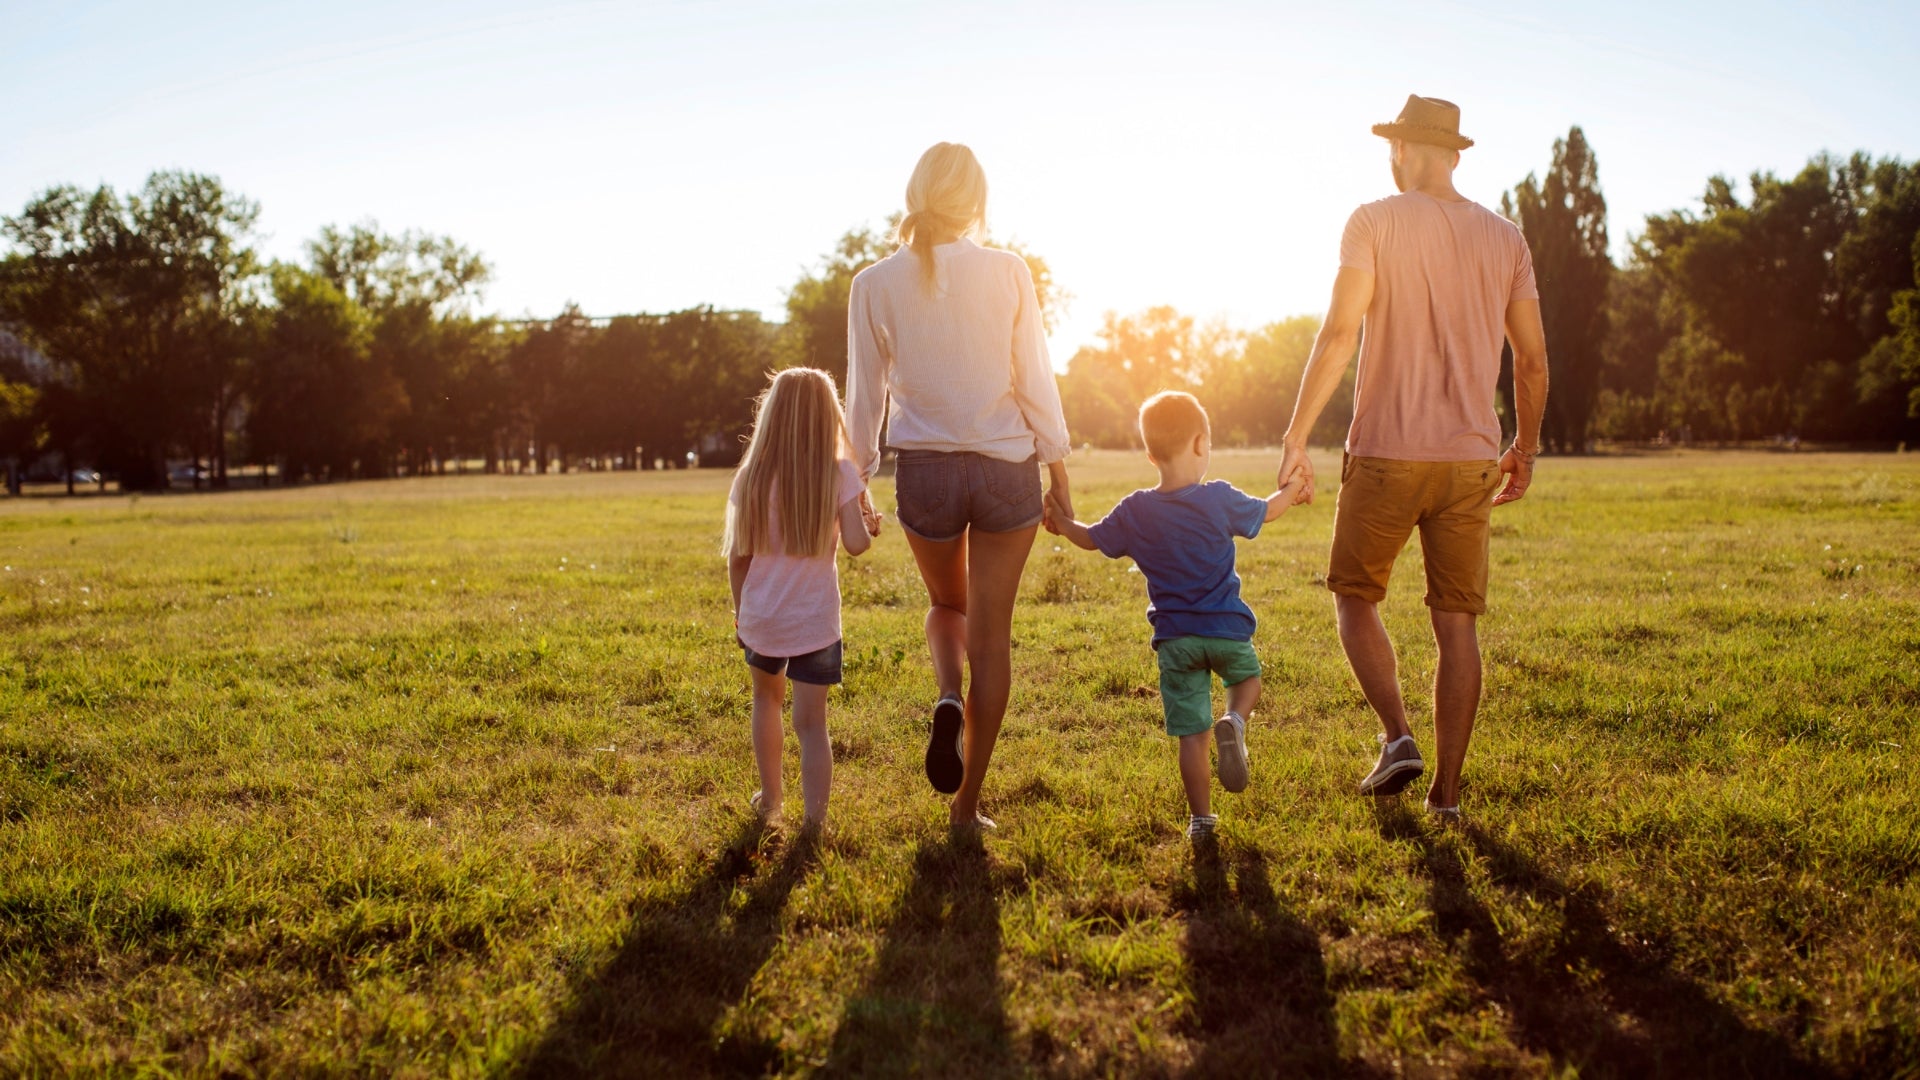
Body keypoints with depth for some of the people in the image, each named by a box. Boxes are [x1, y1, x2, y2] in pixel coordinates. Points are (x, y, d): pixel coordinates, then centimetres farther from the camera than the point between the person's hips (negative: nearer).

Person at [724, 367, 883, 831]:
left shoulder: (752, 478, -2)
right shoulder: (839, 475, -8)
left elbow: (737, 555, 1)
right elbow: (855, 543, -14)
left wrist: (739, 610, 15)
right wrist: (870, 524, 8)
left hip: (759, 620, 3)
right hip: (815, 623, -3)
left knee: (767, 698, 26)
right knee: (811, 723, 1)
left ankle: (770, 798, 36)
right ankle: (814, 822, -7)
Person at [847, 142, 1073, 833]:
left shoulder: (875, 285, -4)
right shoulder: (1008, 272, -6)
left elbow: (864, 398, 2)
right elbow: (1036, 382, -2)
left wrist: (854, 487, 13)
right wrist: (1059, 473, 8)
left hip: (924, 470, 1)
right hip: (1007, 466, -1)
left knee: (947, 605, 27)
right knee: (992, 630, 10)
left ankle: (949, 699, -4)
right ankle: (967, 805, 13)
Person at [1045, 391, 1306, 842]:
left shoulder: (1134, 512, -4)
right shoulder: (1220, 499, -8)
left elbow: (1092, 539, 11)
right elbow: (1266, 511, 11)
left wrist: (1063, 524, 34)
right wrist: (1292, 487, 33)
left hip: (1174, 639, 1)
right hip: (1226, 629, -1)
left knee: (1190, 732, 7)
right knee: (1247, 676, 28)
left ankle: (1200, 818, 8)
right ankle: (1234, 722, -4)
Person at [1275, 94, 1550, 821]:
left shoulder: (1375, 222, -4)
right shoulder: (1505, 239, 9)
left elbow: (1339, 333, -13)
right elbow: (1533, 360, 9)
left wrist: (1296, 435, -10)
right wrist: (1526, 448, 22)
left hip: (1386, 453, -3)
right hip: (1470, 459, 4)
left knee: (1355, 596, 14)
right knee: (1456, 622, 8)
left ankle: (1398, 737, -2)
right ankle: (1447, 790, 9)